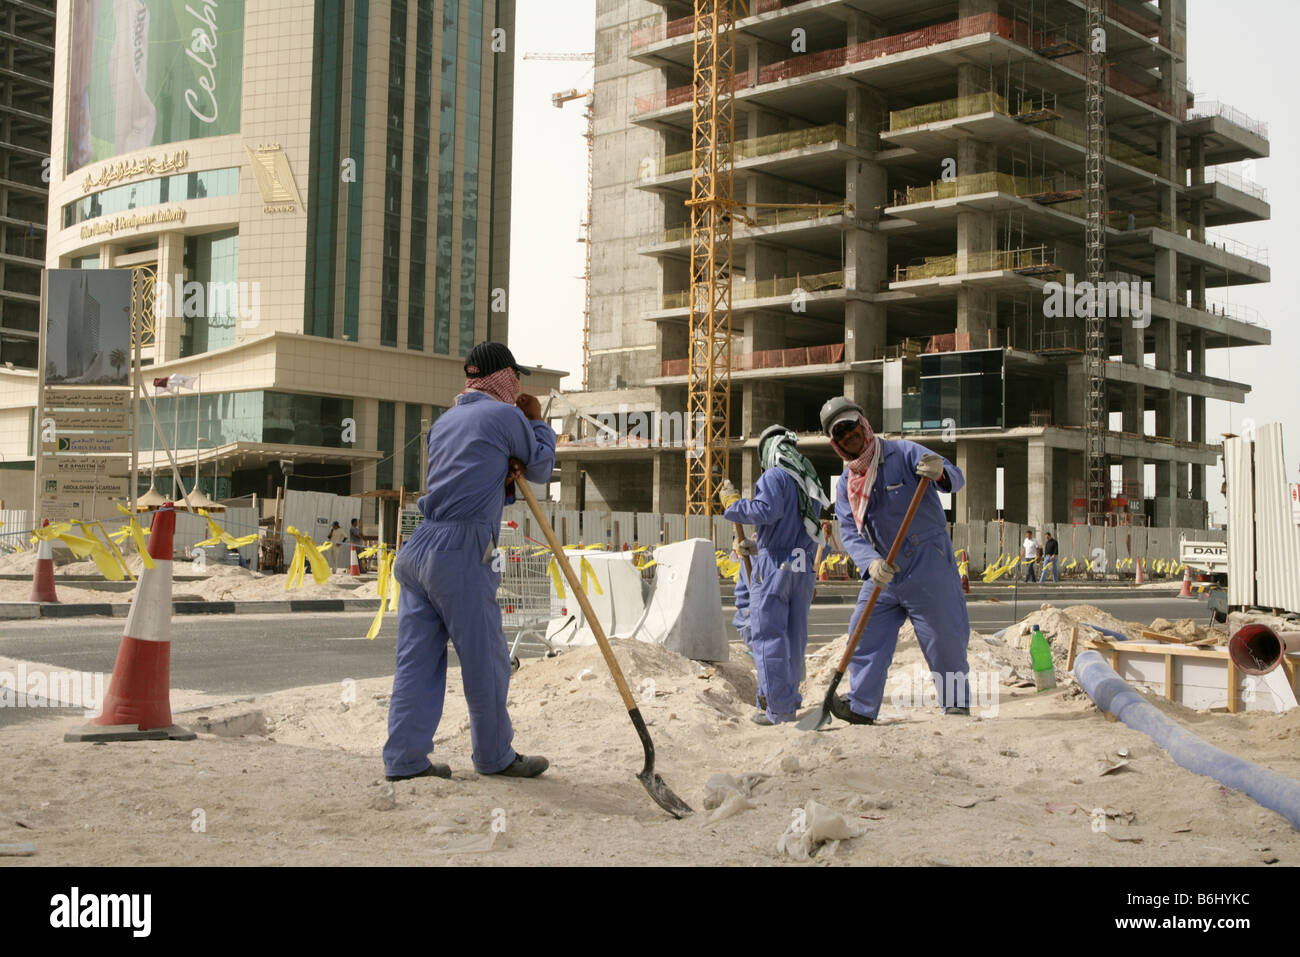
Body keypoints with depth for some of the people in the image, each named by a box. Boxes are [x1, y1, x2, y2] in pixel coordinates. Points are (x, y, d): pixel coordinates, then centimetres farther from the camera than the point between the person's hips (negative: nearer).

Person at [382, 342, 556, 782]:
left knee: (417, 659, 8)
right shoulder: (506, 416, -2)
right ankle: (495, 757, 16)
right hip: (461, 553, -8)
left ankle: (404, 758, 9)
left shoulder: (443, 421, 21)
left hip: (417, 545, 8)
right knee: (486, 662, 5)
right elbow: (541, 468, 13)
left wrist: (503, 483, 10)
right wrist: (537, 421, 26)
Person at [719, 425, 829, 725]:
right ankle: (791, 698, 23)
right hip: (804, 568, 8)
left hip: (775, 566, -8)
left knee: (768, 636, -4)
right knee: (794, 636, 15)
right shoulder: (810, 483, 18)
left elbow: (767, 510, -24)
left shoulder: (774, 476, -9)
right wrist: (754, 542, 25)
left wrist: (732, 501, -11)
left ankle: (780, 709, -5)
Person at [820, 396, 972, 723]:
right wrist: (871, 563, -24)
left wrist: (940, 472, -43)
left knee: (945, 641, -2)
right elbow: (850, 533, -3)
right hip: (884, 574, 6)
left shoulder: (902, 453, -7)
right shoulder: (846, 485, 8)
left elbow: (956, 479, -17)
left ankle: (957, 705, 14)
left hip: (928, 568, -5)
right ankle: (861, 706, 15)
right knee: (865, 634, 5)